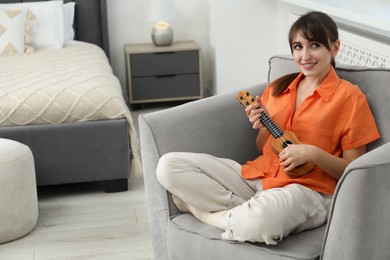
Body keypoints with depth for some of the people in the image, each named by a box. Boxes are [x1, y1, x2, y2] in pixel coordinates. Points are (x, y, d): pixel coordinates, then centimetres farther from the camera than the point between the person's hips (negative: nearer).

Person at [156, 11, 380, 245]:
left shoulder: (350, 96, -2)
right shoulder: (277, 88, 14)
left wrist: (313, 153, -18)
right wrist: (263, 127, -2)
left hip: (308, 189, -5)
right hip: (258, 176, 6)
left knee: (261, 217, -42)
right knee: (169, 166, -10)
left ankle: (210, 213, -11)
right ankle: (244, 210, -14)